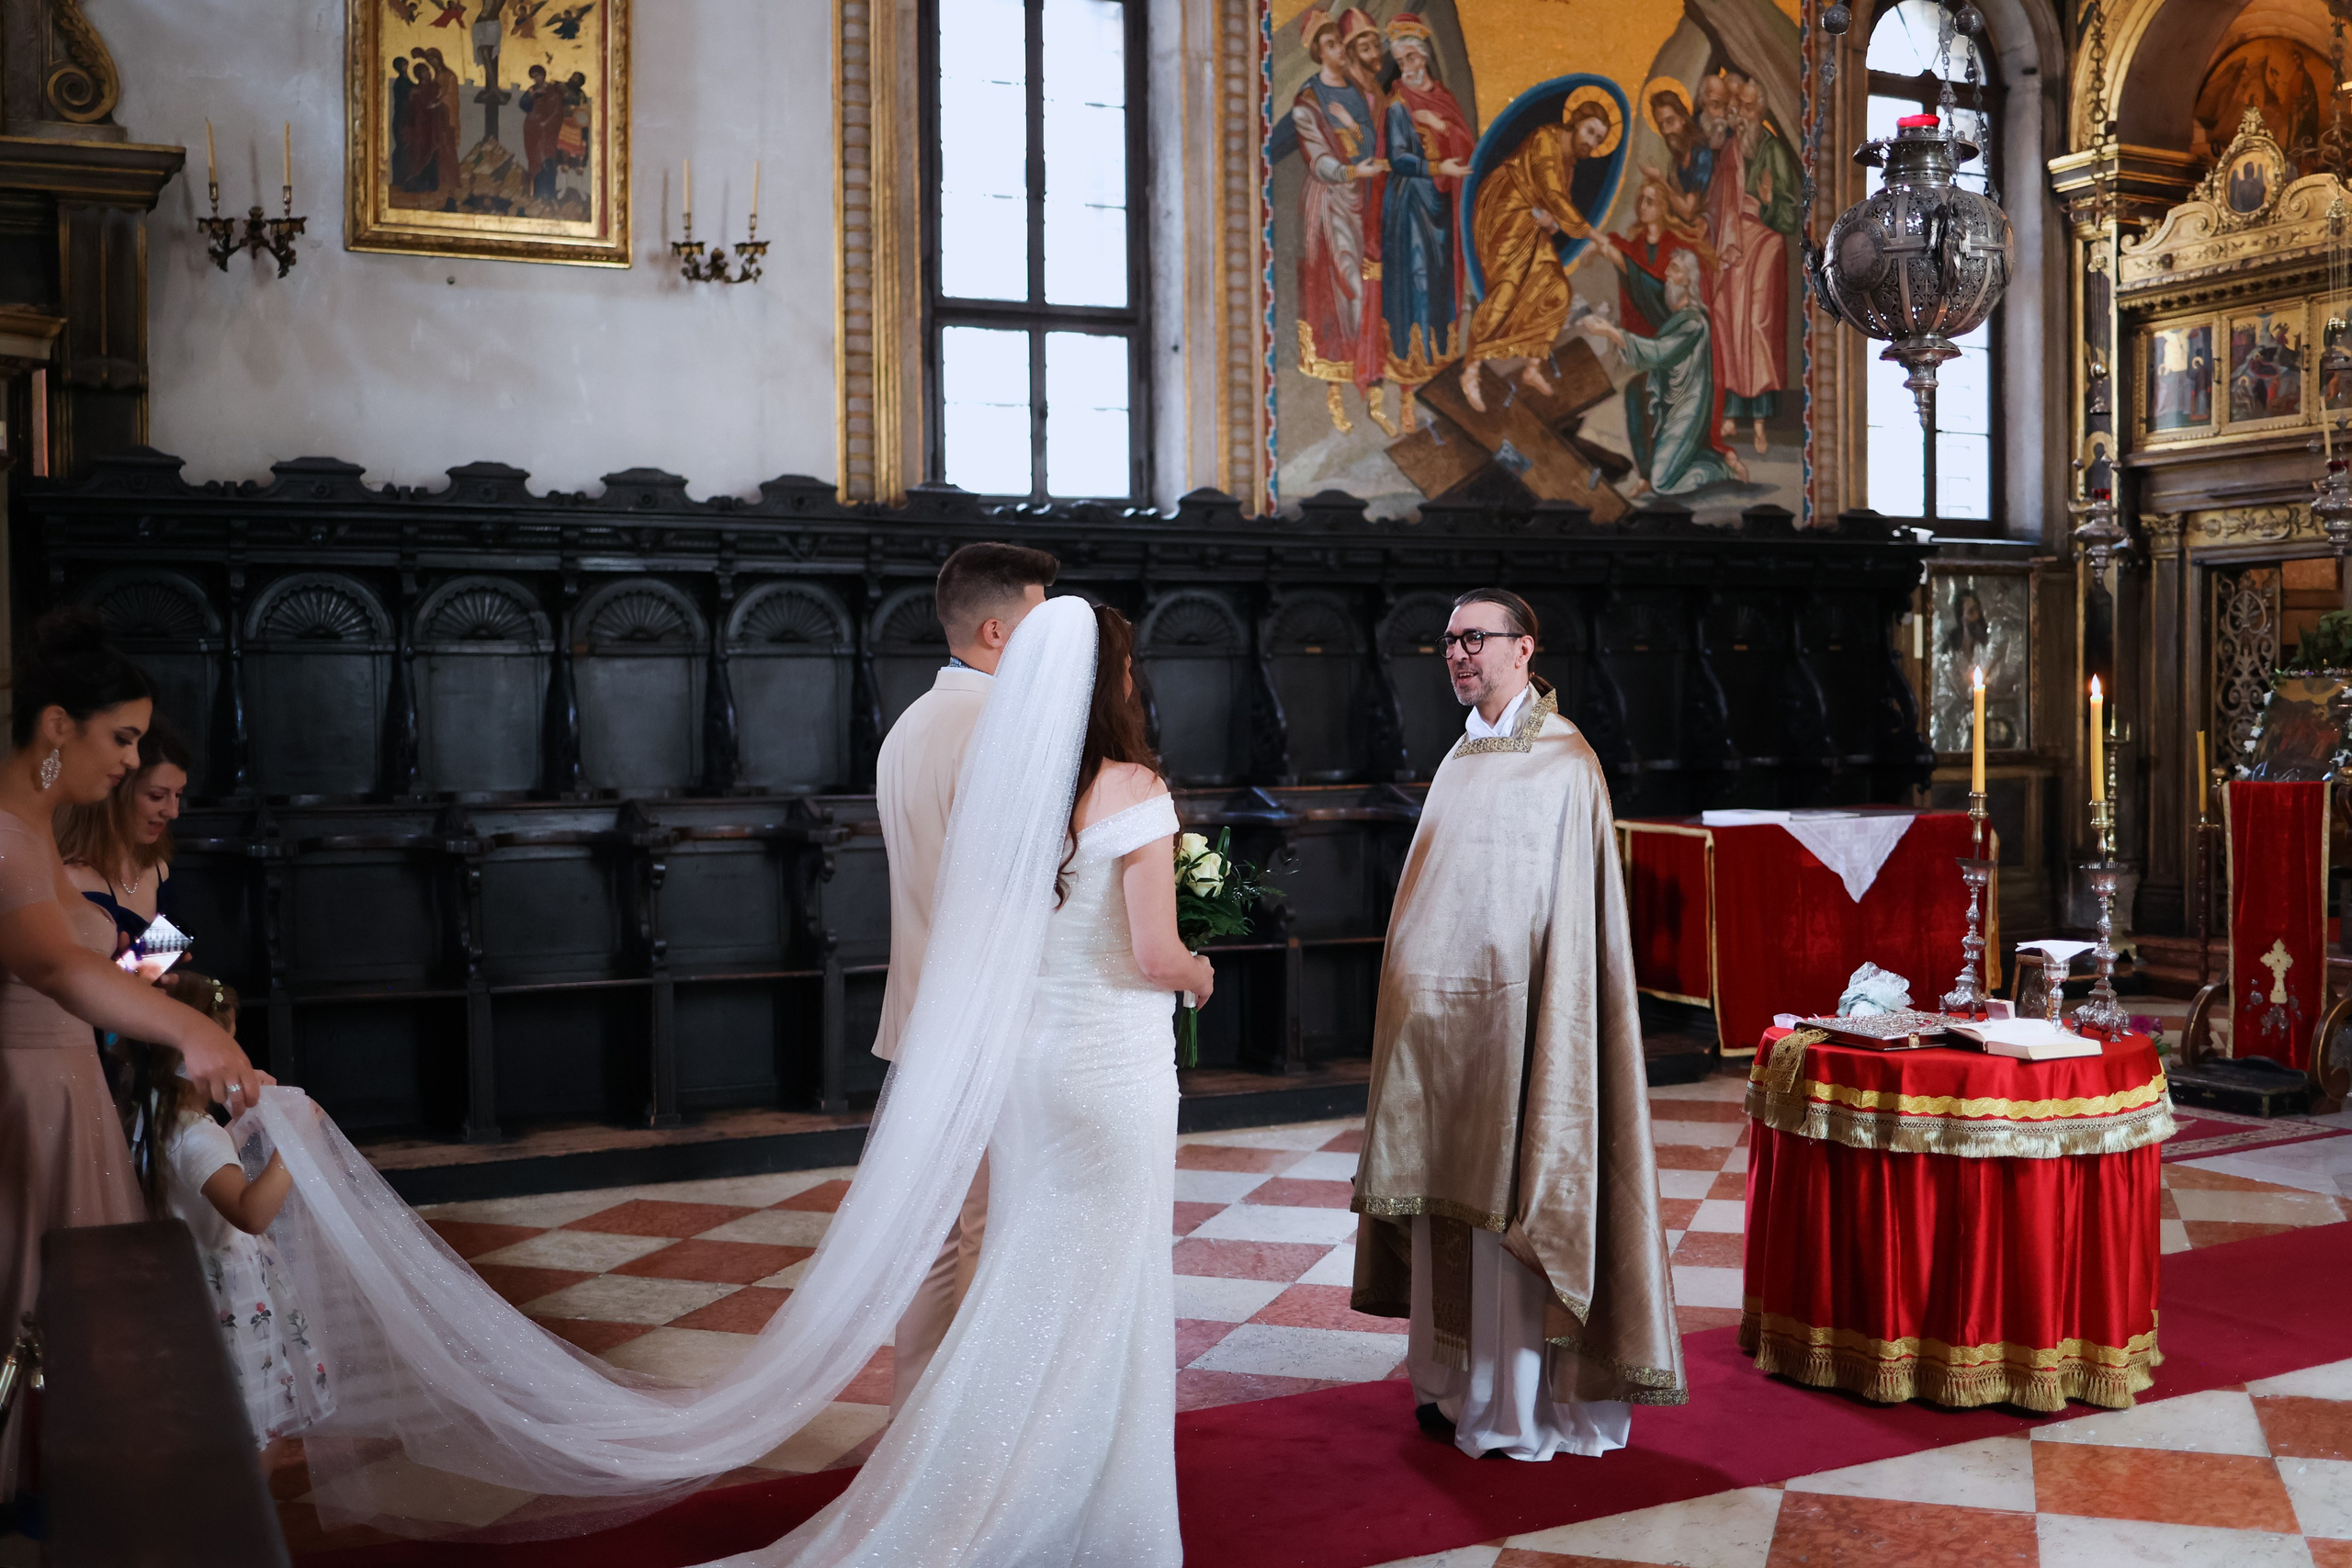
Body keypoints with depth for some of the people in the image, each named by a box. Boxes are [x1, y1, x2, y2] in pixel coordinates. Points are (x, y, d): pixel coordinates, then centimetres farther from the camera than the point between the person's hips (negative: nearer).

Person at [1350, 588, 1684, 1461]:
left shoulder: (1562, 761, -10)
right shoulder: (1463, 759, 14)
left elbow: (1572, 913, -14)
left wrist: (1537, 1024, -19)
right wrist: (1418, 1000, 13)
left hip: (1507, 1011, -8)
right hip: (1442, 1014, 8)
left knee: (1510, 1200, -2)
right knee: (1452, 1197, 12)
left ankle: (1520, 1405, 9)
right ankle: (1459, 1383, 23)